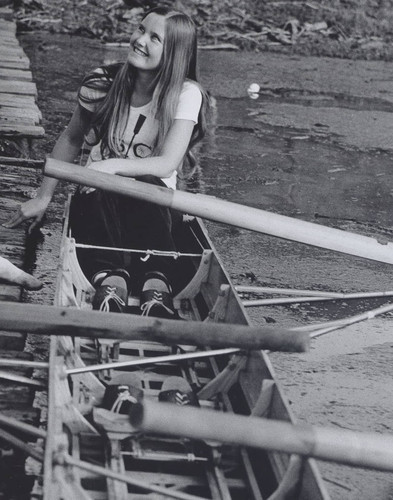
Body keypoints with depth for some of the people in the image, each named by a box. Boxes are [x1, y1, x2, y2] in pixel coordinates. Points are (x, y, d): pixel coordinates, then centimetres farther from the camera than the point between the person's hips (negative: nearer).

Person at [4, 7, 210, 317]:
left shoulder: (186, 94, -11)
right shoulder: (104, 82, -4)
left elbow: (167, 163, -21)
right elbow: (71, 139, 8)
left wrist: (114, 165, -35)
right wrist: (43, 198, 2)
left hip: (155, 208, -1)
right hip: (99, 200, 2)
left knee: (147, 185, -36)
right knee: (94, 199, -34)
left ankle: (156, 287, -52)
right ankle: (110, 281, -55)